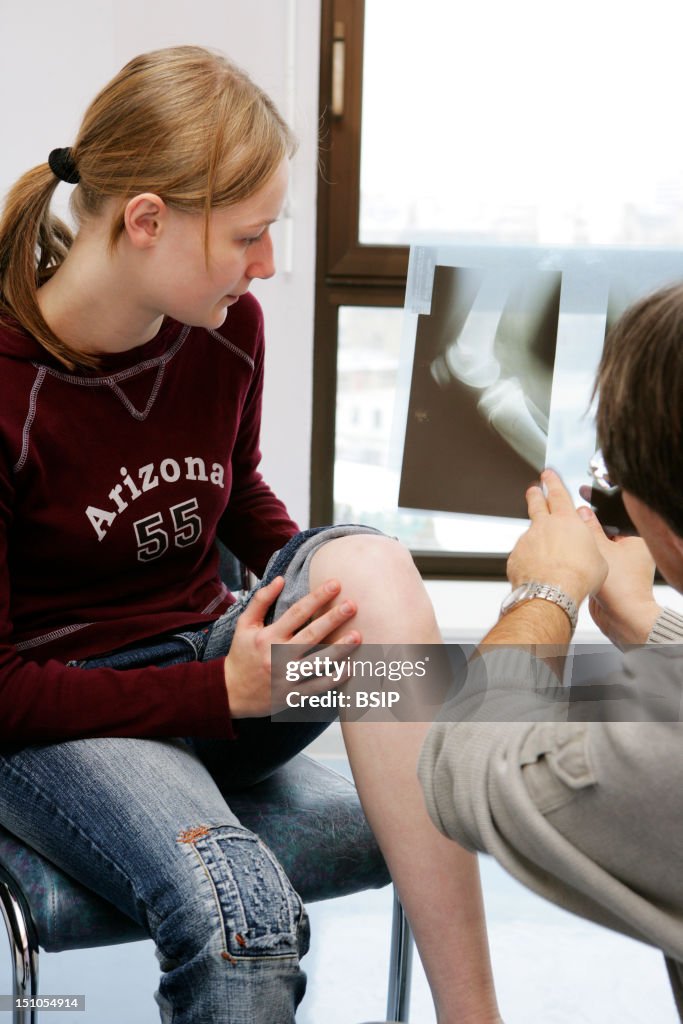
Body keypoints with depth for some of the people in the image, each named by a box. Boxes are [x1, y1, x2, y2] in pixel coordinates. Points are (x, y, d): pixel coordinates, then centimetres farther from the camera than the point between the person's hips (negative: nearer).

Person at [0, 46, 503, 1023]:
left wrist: (343, 591, -4)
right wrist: (225, 690, -24)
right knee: (241, 919, -36)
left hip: (212, 657, 5)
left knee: (366, 558, -28)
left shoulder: (229, 328, -3)